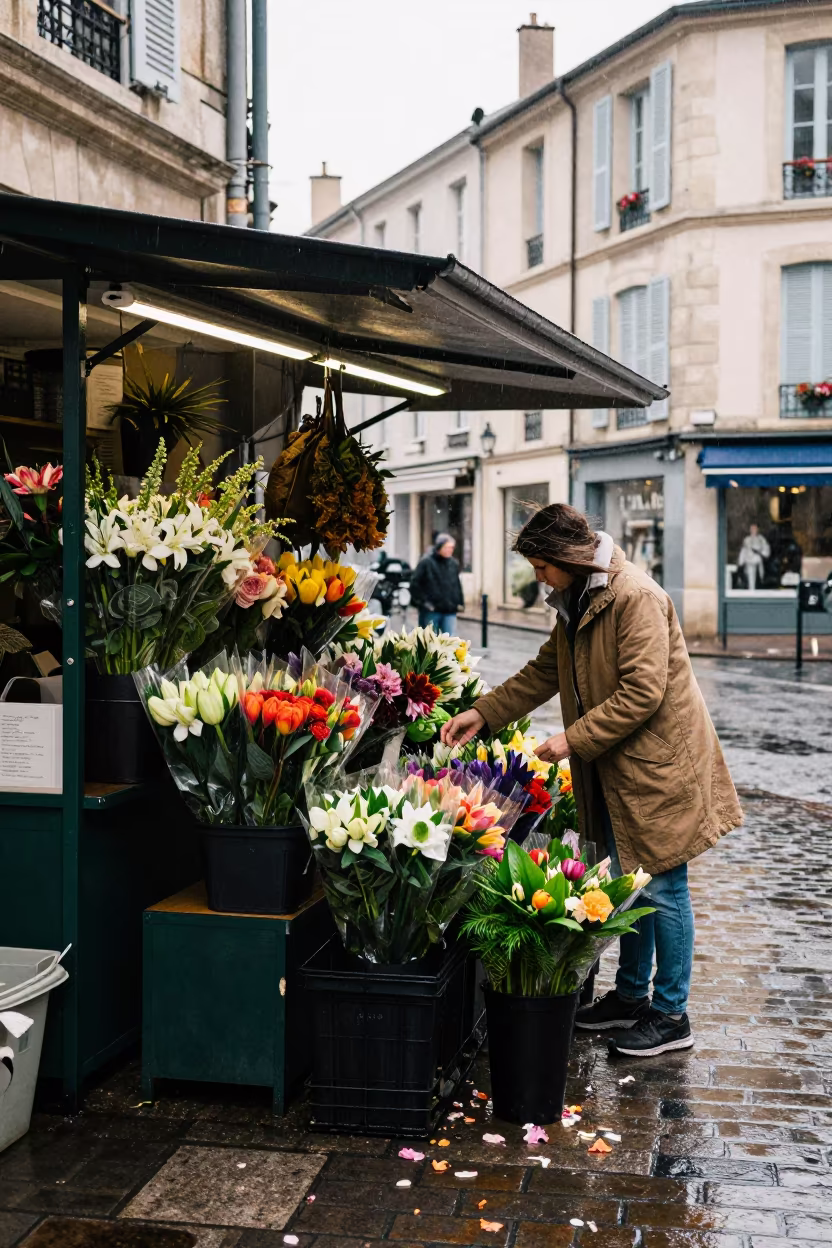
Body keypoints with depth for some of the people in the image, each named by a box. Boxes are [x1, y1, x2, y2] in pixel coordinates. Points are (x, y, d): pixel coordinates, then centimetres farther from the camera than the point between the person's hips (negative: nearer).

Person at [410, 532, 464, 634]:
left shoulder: (453, 564, 7)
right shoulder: (426, 562, -8)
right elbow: (415, 584, -8)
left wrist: (460, 602, 11)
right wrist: (423, 602, -12)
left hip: (449, 611, 3)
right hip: (431, 612, -3)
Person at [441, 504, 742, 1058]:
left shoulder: (636, 597, -21)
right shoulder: (578, 602, 11)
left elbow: (642, 693, -25)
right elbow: (545, 671, 18)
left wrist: (573, 740, -21)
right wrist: (483, 712, 8)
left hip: (657, 763, -9)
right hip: (613, 769, 9)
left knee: (661, 889, 0)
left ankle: (671, 1015, 12)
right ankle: (631, 996, 32)